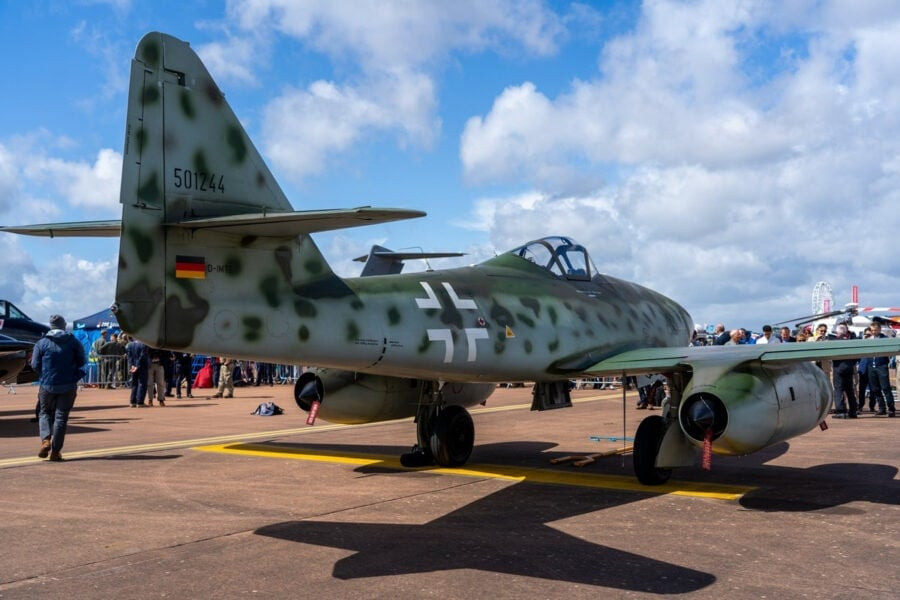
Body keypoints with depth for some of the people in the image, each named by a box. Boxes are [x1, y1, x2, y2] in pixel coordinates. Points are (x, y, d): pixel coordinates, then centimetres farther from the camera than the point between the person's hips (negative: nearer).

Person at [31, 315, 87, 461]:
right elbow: (82, 361, 3)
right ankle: (56, 451, 4)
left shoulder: (42, 343, -2)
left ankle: (45, 440, -5)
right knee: (61, 416, 5)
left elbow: (35, 365, -1)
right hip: (68, 385, 0)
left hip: (47, 385, 0)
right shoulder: (74, 342, 1)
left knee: (45, 413, 18)